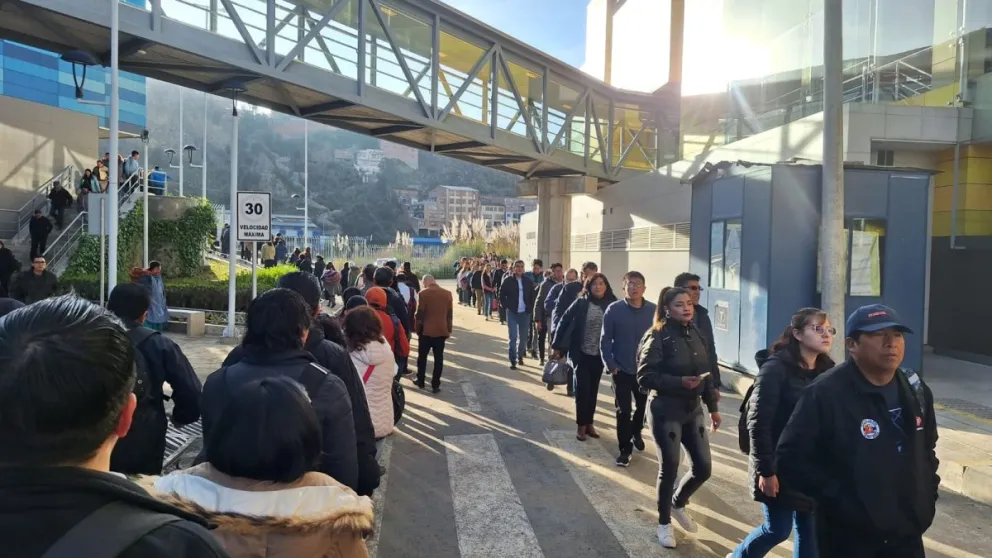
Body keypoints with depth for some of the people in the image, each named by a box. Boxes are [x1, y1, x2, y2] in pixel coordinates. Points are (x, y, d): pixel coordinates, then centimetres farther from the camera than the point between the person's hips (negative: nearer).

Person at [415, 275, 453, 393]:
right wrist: (449, 330, 12)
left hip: (426, 330, -2)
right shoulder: (447, 293, 2)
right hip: (442, 330, 2)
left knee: (422, 356, 14)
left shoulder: (423, 293, -8)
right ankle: (435, 385, 6)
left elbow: (420, 313, -7)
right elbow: (450, 314, 5)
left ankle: (420, 381, 23)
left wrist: (418, 329, 4)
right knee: (438, 358, 5)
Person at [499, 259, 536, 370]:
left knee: (523, 338, 11)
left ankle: (520, 356, 30)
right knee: (513, 337, -5)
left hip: (525, 313, 2)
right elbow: (502, 294, 1)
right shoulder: (508, 280, -4)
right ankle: (513, 361, 0)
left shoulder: (528, 281, 2)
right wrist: (505, 307, -6)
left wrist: (530, 308, 1)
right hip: (512, 313, -2)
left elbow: (532, 296, 9)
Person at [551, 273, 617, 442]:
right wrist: (557, 346, -5)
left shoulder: (612, 305, -4)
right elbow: (564, 322, -4)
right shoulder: (580, 303, -7)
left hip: (599, 355, 2)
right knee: (582, 388, -1)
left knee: (593, 389, 12)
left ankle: (589, 423, 26)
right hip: (581, 353, -2)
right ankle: (581, 425, 13)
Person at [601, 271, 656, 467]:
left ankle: (636, 433, 48)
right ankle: (625, 449, 16)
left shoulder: (654, 310, -8)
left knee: (643, 406, 21)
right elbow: (605, 340, -8)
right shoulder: (614, 310, -11)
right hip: (622, 370, -2)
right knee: (623, 410, 2)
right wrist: (611, 365, -12)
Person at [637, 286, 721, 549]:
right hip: (666, 413, -6)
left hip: (693, 411, 6)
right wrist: (679, 382, -25)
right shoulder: (658, 337, -14)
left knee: (704, 468, 8)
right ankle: (664, 522, 26)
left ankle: (678, 504, 37)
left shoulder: (696, 335, 6)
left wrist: (713, 407, 13)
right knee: (669, 468, 3)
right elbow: (645, 377, -17)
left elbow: (707, 374, 13)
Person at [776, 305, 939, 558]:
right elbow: (791, 459, -20)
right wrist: (841, 502, -21)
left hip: (907, 534, 6)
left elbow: (927, 449, 20)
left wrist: (928, 496, 10)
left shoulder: (915, 391, 4)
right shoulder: (825, 394, -19)